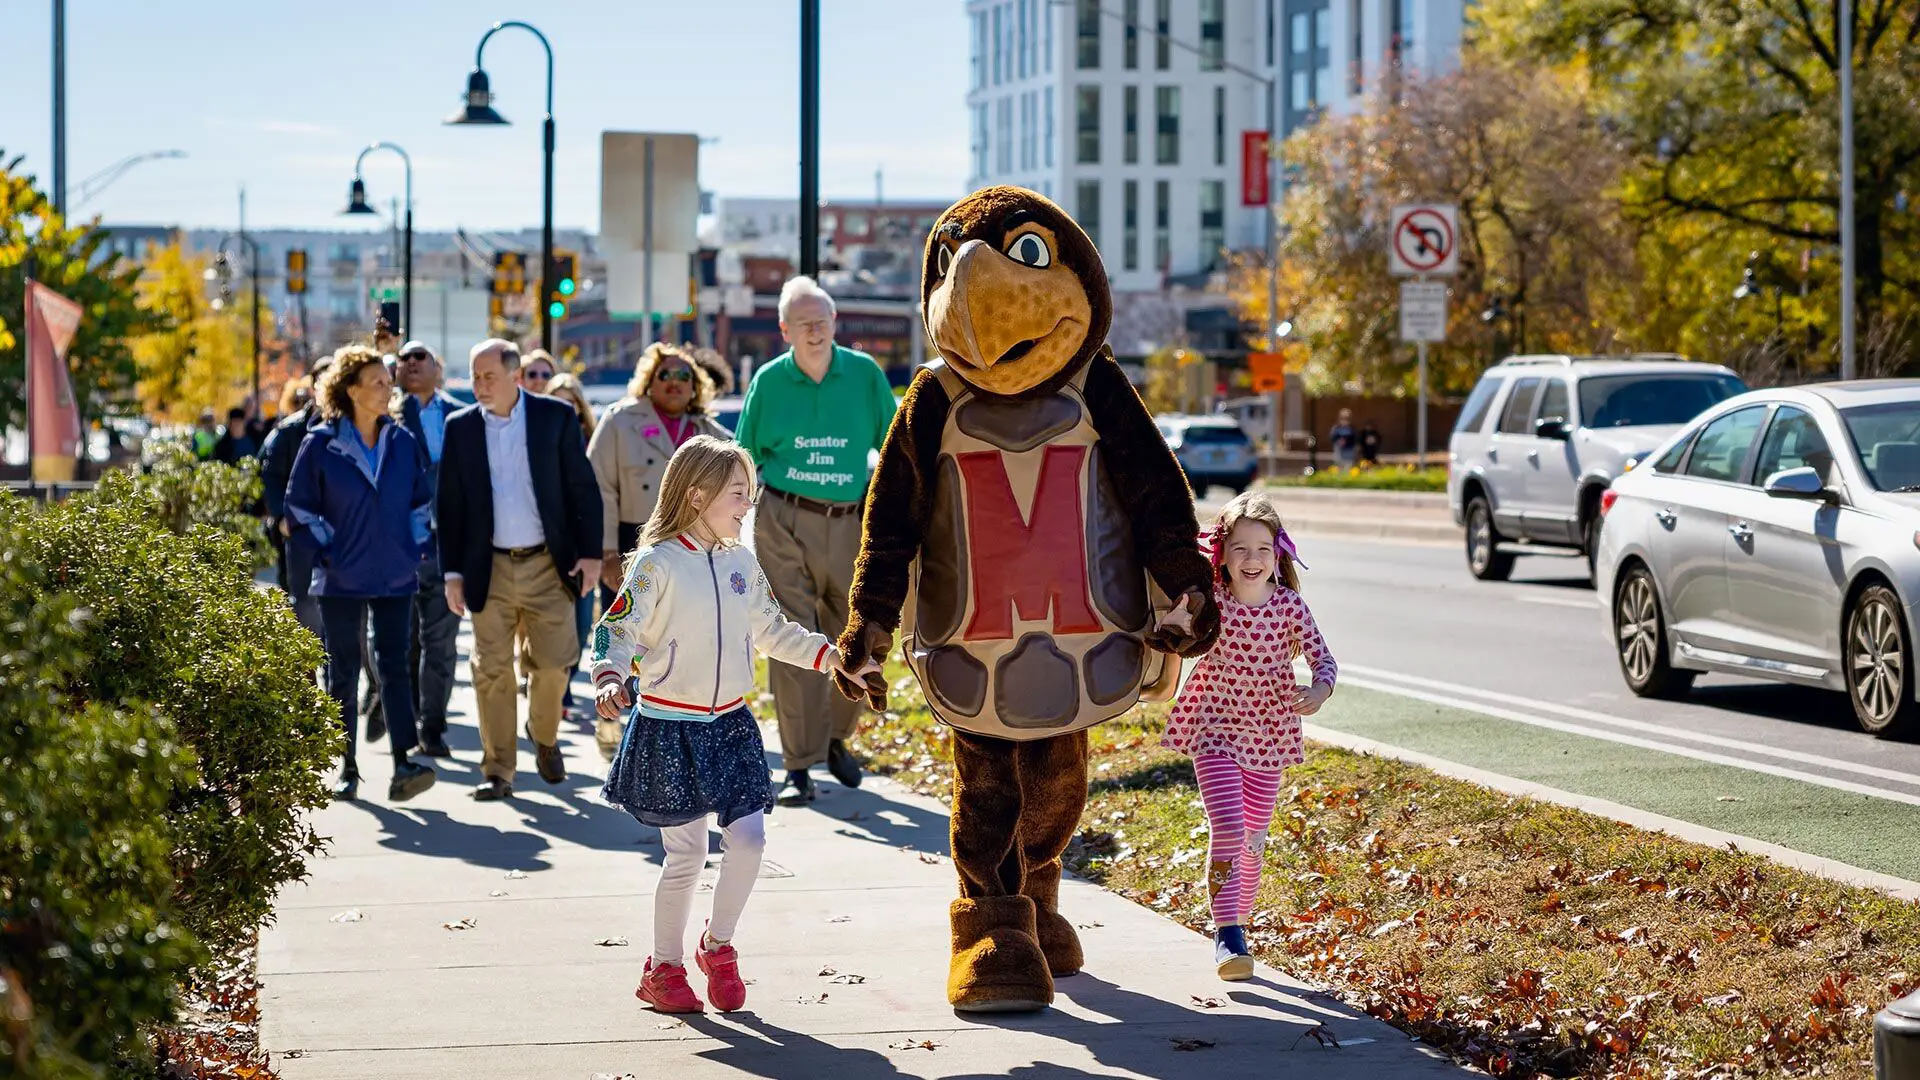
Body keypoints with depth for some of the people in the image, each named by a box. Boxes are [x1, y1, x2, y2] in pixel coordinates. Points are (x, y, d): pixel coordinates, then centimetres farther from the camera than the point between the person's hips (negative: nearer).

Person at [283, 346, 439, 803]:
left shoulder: (402, 441, 6)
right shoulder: (321, 444, -4)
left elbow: (421, 500, 18)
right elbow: (299, 506, 0)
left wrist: (414, 548, 8)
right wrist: (326, 552, -6)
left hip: (395, 577, 2)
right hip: (342, 578, -2)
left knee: (394, 666, -7)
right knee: (344, 672, 4)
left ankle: (403, 764, -16)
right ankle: (346, 768, 12)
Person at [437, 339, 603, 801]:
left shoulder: (556, 417, 0)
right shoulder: (460, 427, 3)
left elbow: (584, 488, 2)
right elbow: (449, 505, 6)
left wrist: (590, 552, -4)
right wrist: (452, 572, 1)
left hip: (548, 564, -1)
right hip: (489, 568, 1)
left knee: (553, 662, 1)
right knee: (492, 671, -1)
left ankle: (545, 736, 30)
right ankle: (497, 771, 7)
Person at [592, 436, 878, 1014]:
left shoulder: (742, 562, 7)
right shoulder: (657, 563, -11)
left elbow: (772, 632, 19)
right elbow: (617, 631, -13)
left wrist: (834, 657, 15)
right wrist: (609, 680, -31)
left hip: (730, 724, 5)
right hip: (670, 728, -5)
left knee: (749, 838, -4)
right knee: (686, 853, -1)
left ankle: (718, 945, 18)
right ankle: (664, 966, 17)